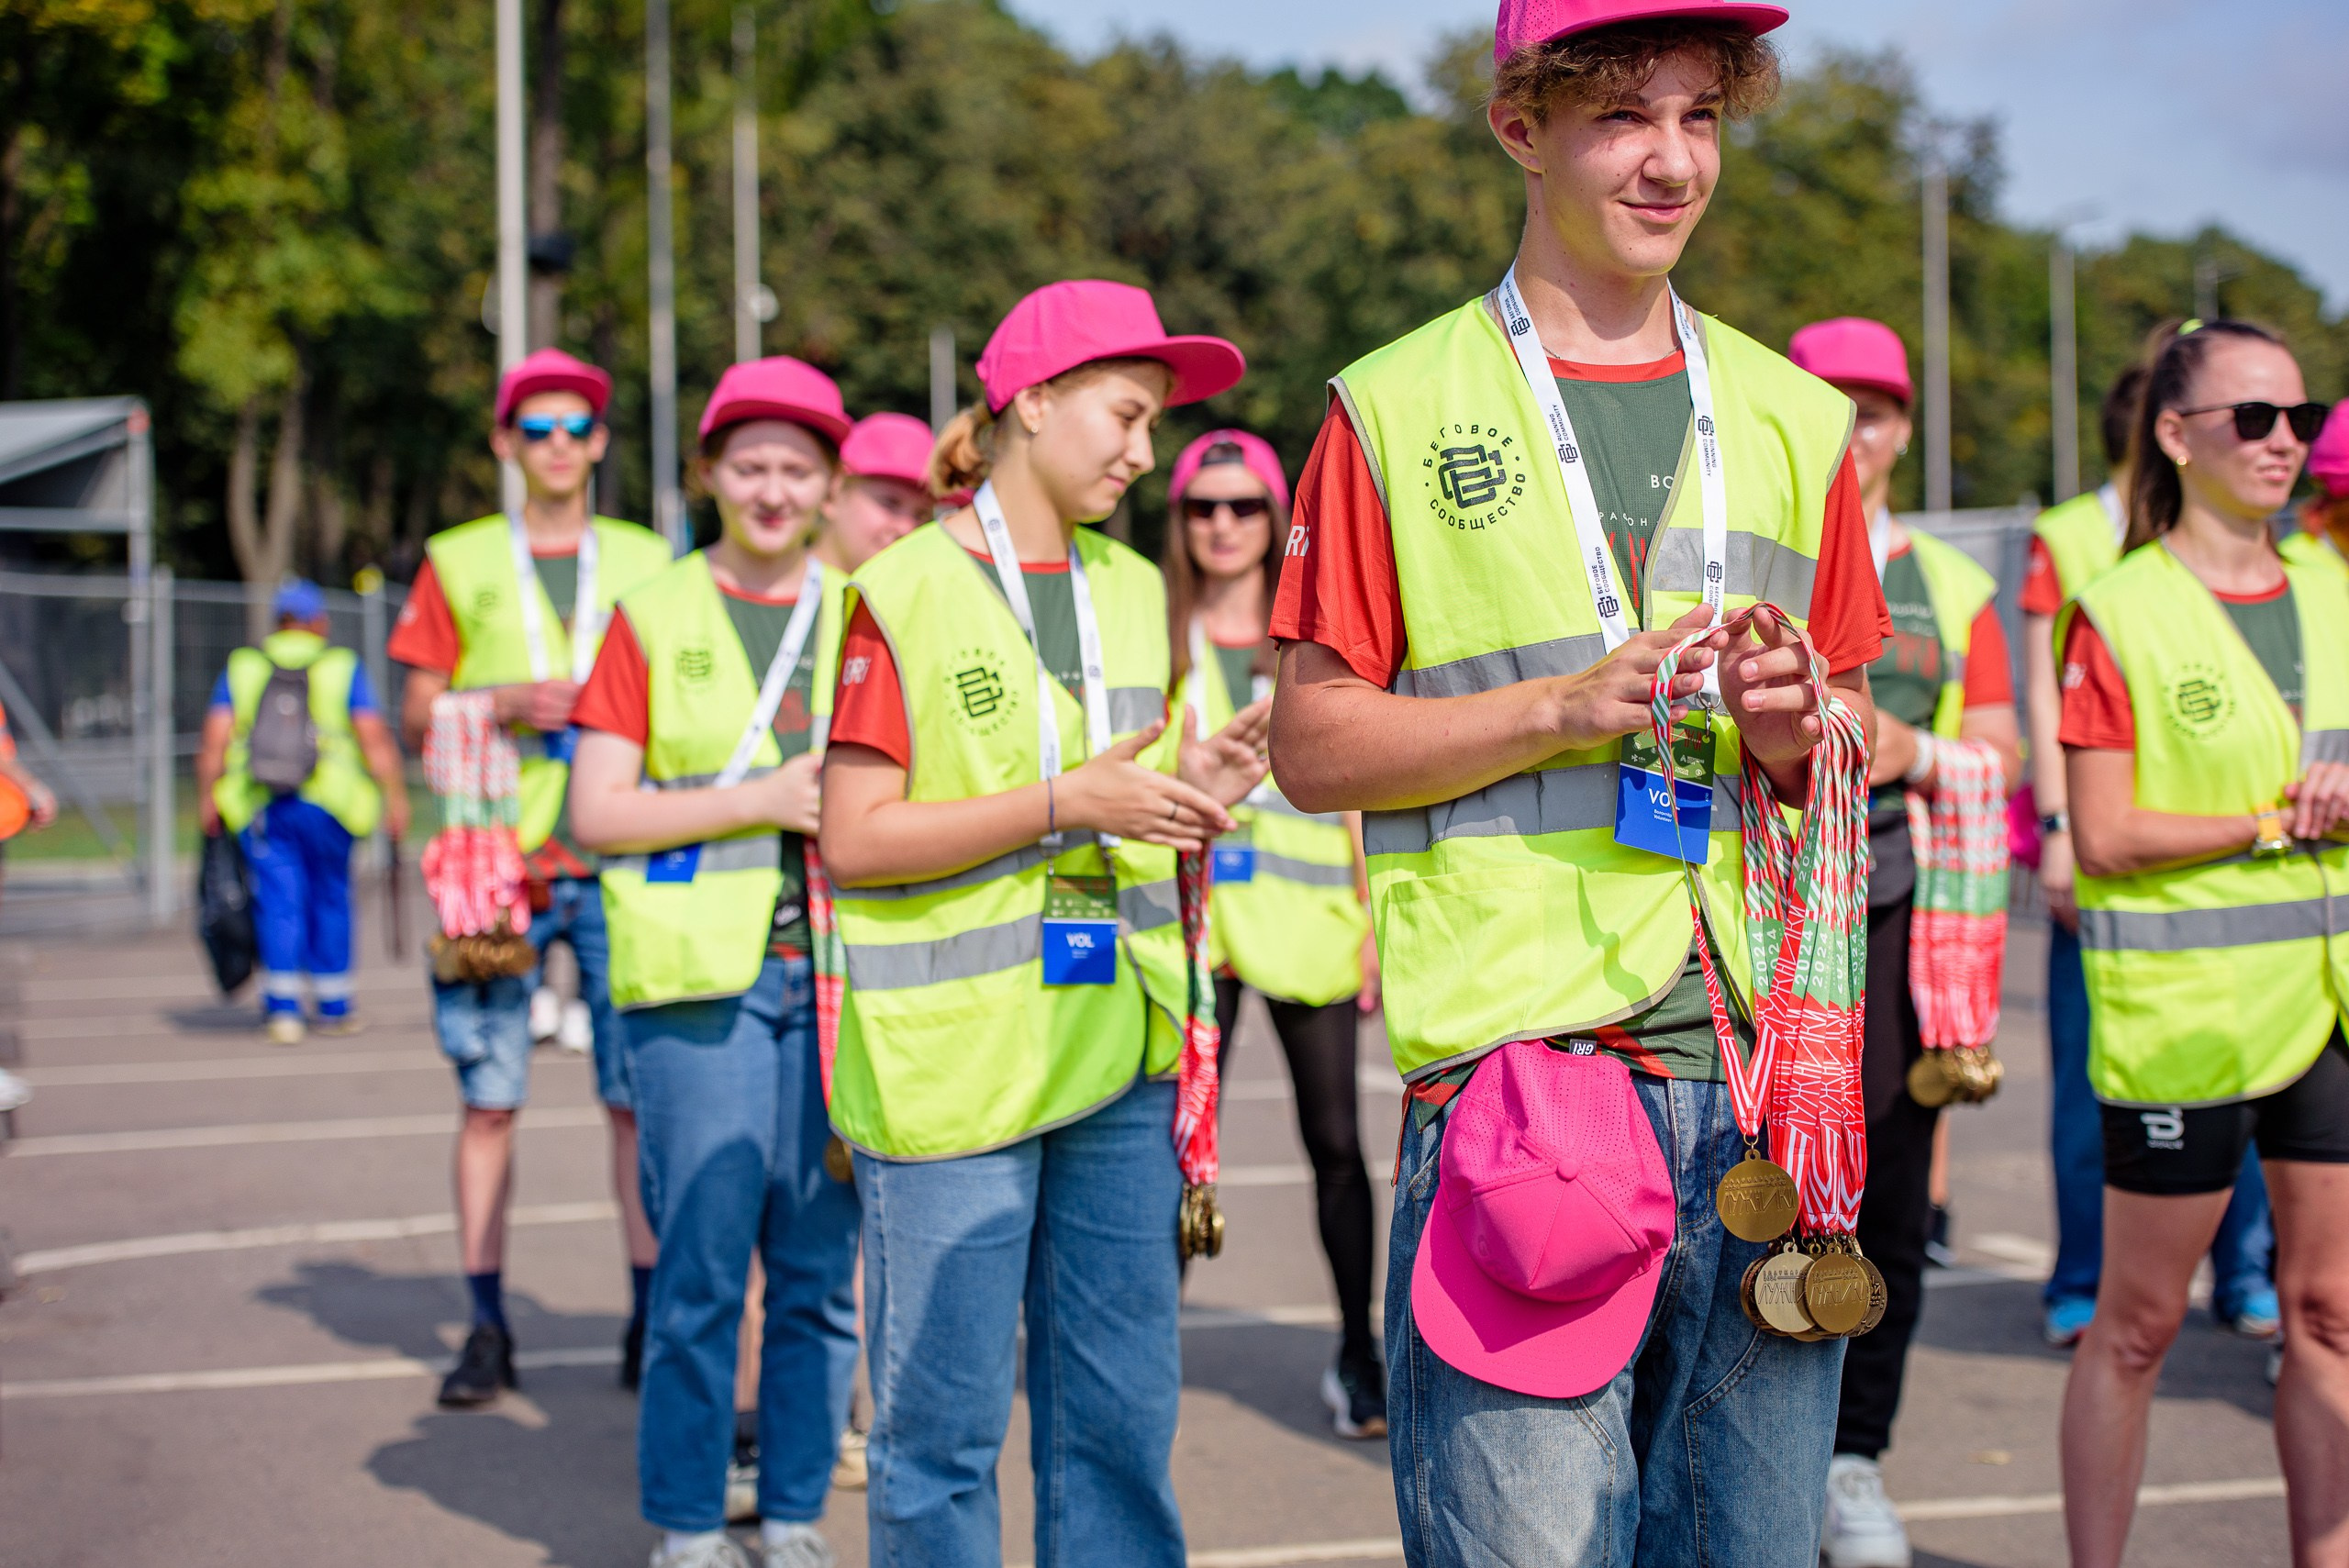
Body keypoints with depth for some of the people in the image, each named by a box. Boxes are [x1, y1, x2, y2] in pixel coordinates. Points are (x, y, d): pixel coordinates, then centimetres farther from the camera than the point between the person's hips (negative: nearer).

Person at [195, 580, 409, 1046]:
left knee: (279, 901, 1)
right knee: (330, 897, 12)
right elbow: (375, 738, -5)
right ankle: (334, 1008, 19)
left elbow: (214, 741, 0)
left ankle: (282, 1008, -11)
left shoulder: (241, 667, 8)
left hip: (258, 807, 1)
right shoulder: (342, 667, 4)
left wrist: (207, 799, 6)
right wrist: (396, 797, -2)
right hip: (326, 799, -1)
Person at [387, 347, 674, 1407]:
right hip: (496, 858, 0)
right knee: (488, 1101, 0)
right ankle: (486, 1328, 8)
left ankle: (650, 1320, 6)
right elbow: (419, 720, 9)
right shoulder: (459, 564, 10)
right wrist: (506, 703, -9)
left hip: (622, 862, 1)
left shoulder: (644, 563, 13)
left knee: (639, 1098, -3)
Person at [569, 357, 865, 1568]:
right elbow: (597, 812, -1)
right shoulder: (653, 621, 5)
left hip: (840, 976, 3)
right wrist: (759, 801, -11)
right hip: (699, 978, -3)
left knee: (821, 1266, 5)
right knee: (701, 1269, -3)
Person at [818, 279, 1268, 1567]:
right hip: (951, 1064, -6)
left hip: (1118, 1055, 6)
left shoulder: (1131, 591, 14)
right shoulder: (907, 594, -6)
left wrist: (1189, 788, -2)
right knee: (944, 1425, 1)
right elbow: (856, 840, -12)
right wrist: (1063, 802, -17)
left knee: (1122, 1411, 9)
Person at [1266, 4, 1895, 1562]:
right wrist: (1569, 707, -12)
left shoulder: (1792, 418, 15)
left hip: (1766, 1065, 4)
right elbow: (1312, 743, 1)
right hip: (1519, 1057, -4)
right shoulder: (1400, 409, 4)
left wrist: (1803, 725, -2)